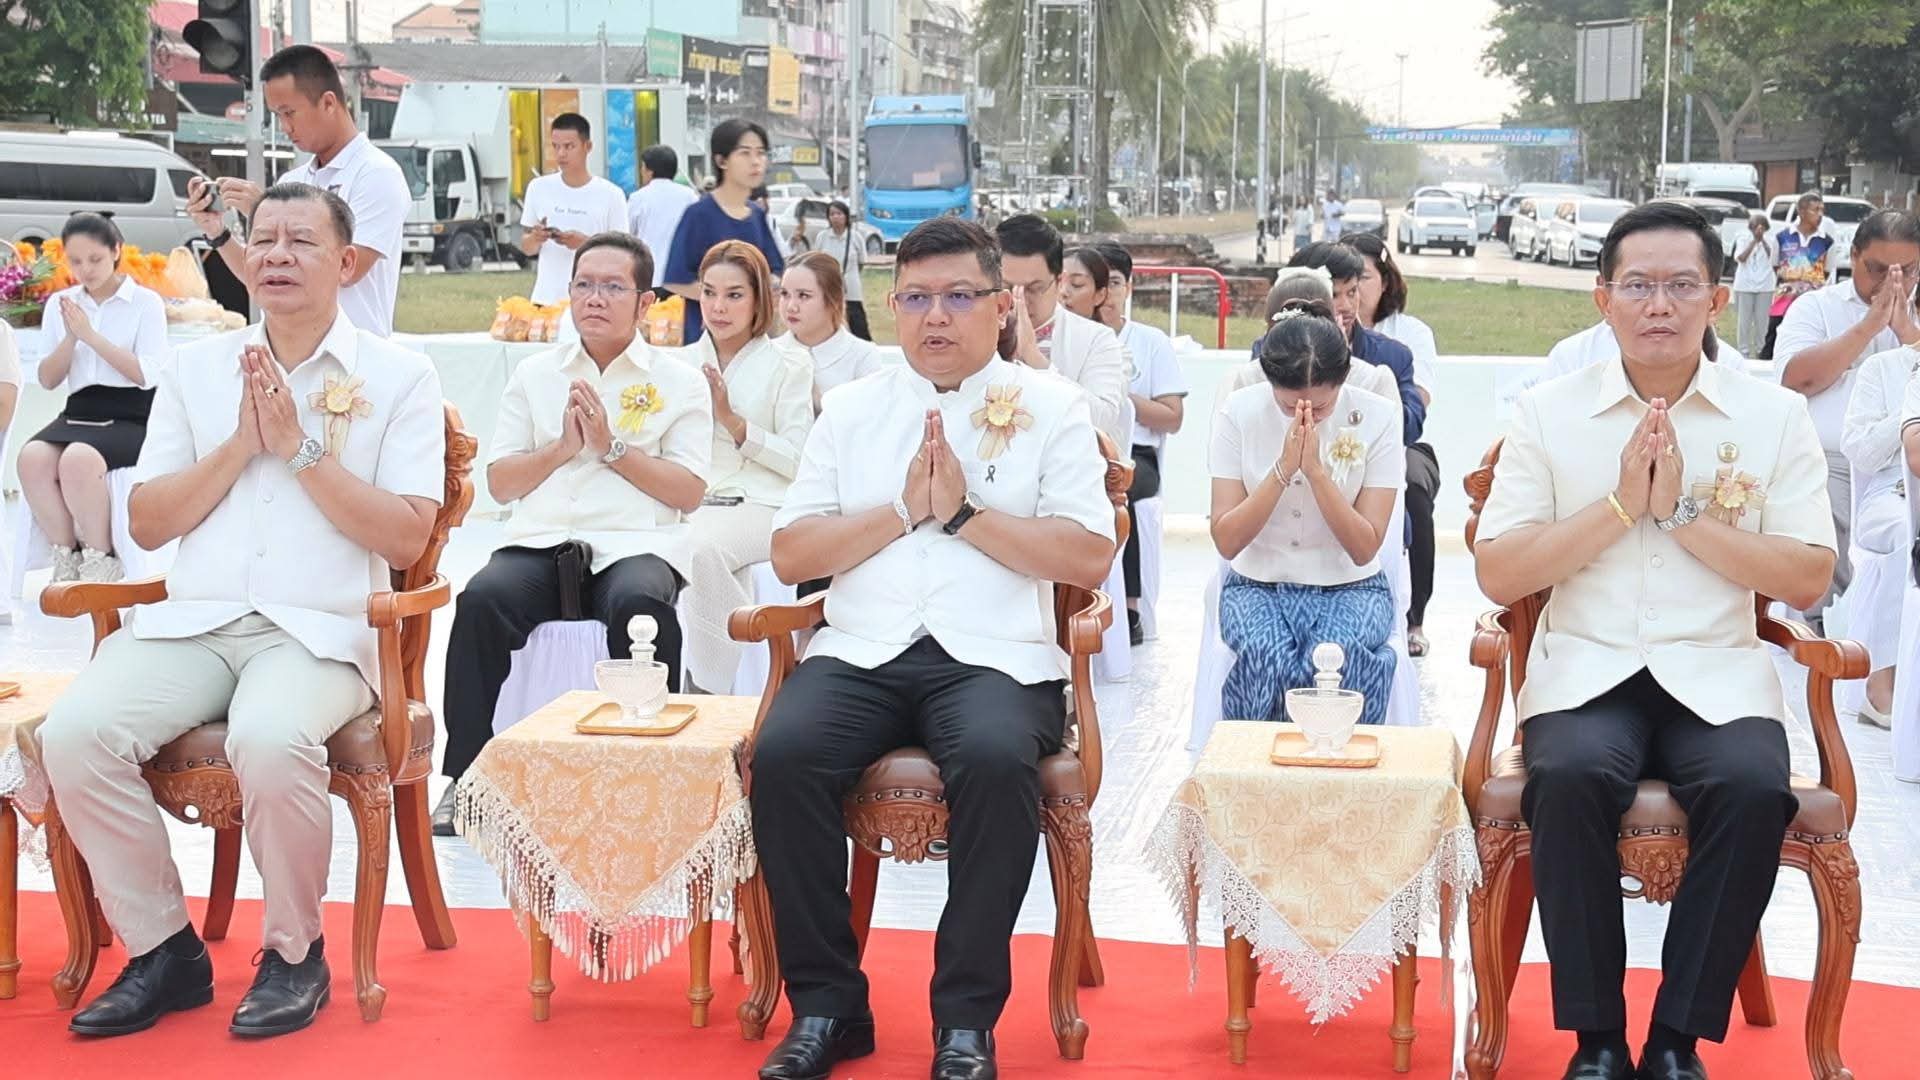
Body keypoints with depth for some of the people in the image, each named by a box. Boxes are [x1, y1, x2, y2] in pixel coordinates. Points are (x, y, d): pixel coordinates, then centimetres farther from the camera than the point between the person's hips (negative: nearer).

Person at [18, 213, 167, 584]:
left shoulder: (146, 302, 2)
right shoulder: (60, 304, 14)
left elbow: (147, 374, -8)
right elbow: (48, 380, 11)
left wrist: (91, 335, -12)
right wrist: (70, 338, -6)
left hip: (130, 416, -4)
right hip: (79, 412, 4)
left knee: (79, 458, -35)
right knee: (32, 457, -29)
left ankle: (100, 562, -17)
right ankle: (66, 558, -13)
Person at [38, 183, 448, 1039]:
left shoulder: (398, 376, 5)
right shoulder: (196, 369, 15)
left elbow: (406, 537, -5)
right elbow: (146, 524, 10)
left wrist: (299, 446, -10)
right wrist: (240, 444, -4)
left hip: (322, 630, -4)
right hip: (191, 620, 4)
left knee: (270, 741, -36)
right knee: (75, 733, -24)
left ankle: (294, 952, -9)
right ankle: (162, 949, -4)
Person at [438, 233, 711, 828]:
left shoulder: (679, 381, 12)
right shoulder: (534, 373, 20)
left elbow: (689, 492, 2)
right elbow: (500, 483, 14)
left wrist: (612, 447, -6)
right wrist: (562, 448, -2)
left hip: (634, 545, -2)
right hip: (539, 543, 2)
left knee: (639, 604, -37)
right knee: (482, 599, -30)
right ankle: (467, 775, -19)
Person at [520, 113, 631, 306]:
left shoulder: (611, 194, -2)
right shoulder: (539, 188, 8)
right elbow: (526, 248, 13)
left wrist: (586, 242, -17)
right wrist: (535, 239, -10)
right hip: (546, 299, 3)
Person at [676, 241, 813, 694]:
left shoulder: (788, 364, 5)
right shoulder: (683, 362, 19)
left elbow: (799, 462, -2)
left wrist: (733, 421, -9)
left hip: (761, 504, -3)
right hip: (693, 502, 3)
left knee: (703, 545, -35)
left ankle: (710, 689, -25)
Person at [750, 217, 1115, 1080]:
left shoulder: (1051, 407, 9)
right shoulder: (851, 408, 17)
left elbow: (1090, 559, -2)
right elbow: (790, 555, 9)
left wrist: (963, 512, -8)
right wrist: (902, 510, -4)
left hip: (994, 655, -2)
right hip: (861, 650, 3)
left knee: (996, 759, -34)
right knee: (783, 755, -27)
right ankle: (826, 1004, -11)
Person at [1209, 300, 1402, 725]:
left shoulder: (1377, 417, -8)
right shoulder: (1239, 412, -6)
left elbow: (1364, 549, -10)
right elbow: (1226, 541, -10)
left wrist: (1316, 470, -21)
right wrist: (1283, 470, -21)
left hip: (1349, 588, 0)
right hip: (1257, 585, 0)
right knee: (1267, 657, -33)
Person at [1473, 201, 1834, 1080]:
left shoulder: (1775, 416, 6)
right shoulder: (1548, 413, 5)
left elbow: (1807, 579, -1)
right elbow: (1498, 576, -1)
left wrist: (1683, 512, -10)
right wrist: (1620, 506, -10)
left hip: (1717, 672, 1)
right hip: (1585, 668, 0)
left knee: (1754, 789, -30)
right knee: (1571, 779, -32)